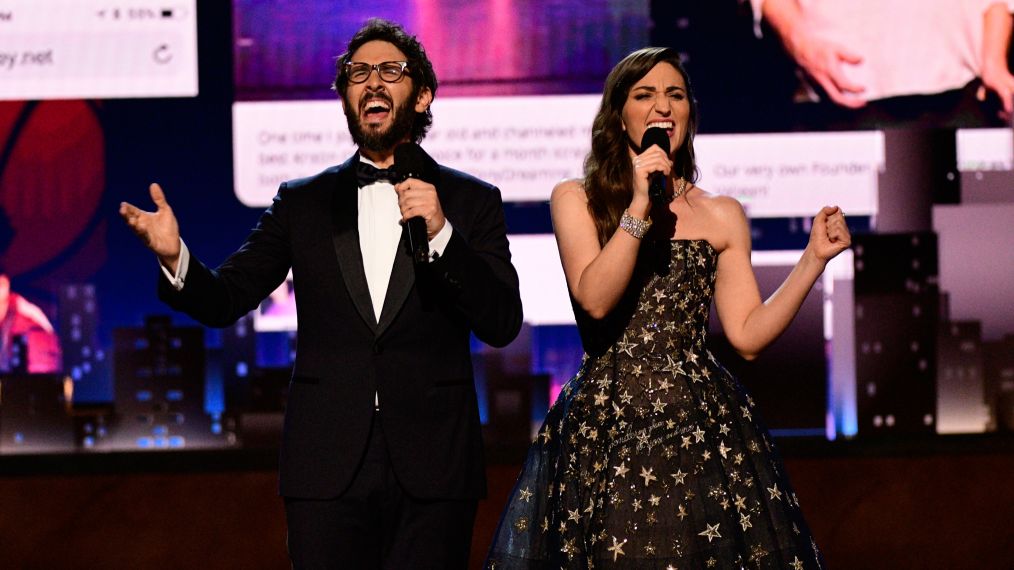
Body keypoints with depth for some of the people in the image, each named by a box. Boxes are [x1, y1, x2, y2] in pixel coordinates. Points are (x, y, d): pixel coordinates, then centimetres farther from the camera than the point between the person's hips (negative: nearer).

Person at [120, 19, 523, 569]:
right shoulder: (303, 202, 11)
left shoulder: (471, 201, 7)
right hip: (328, 466, 1)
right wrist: (175, 257, -16)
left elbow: (503, 324, -2)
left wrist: (441, 234, -15)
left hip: (432, 464, -1)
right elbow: (225, 299, 5)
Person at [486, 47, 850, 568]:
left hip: (703, 424, 2)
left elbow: (748, 335, 6)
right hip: (605, 435, -2)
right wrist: (639, 207, -14)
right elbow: (595, 299, -10)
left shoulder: (722, 216, 12)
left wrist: (813, 260, 0)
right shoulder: (575, 200, 6)